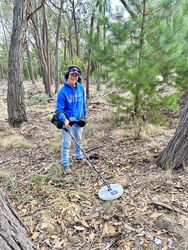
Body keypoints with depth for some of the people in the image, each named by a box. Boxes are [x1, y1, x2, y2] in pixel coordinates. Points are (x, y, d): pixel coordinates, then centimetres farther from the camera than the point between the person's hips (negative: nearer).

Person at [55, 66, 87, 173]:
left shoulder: (81, 88, -1)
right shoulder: (63, 91, -16)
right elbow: (59, 109, -16)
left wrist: (84, 116, 14)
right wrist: (65, 120, -31)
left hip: (79, 120, 5)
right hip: (68, 121, -5)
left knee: (79, 140, 22)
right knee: (66, 143, 0)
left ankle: (79, 156, 45)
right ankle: (65, 164, 16)